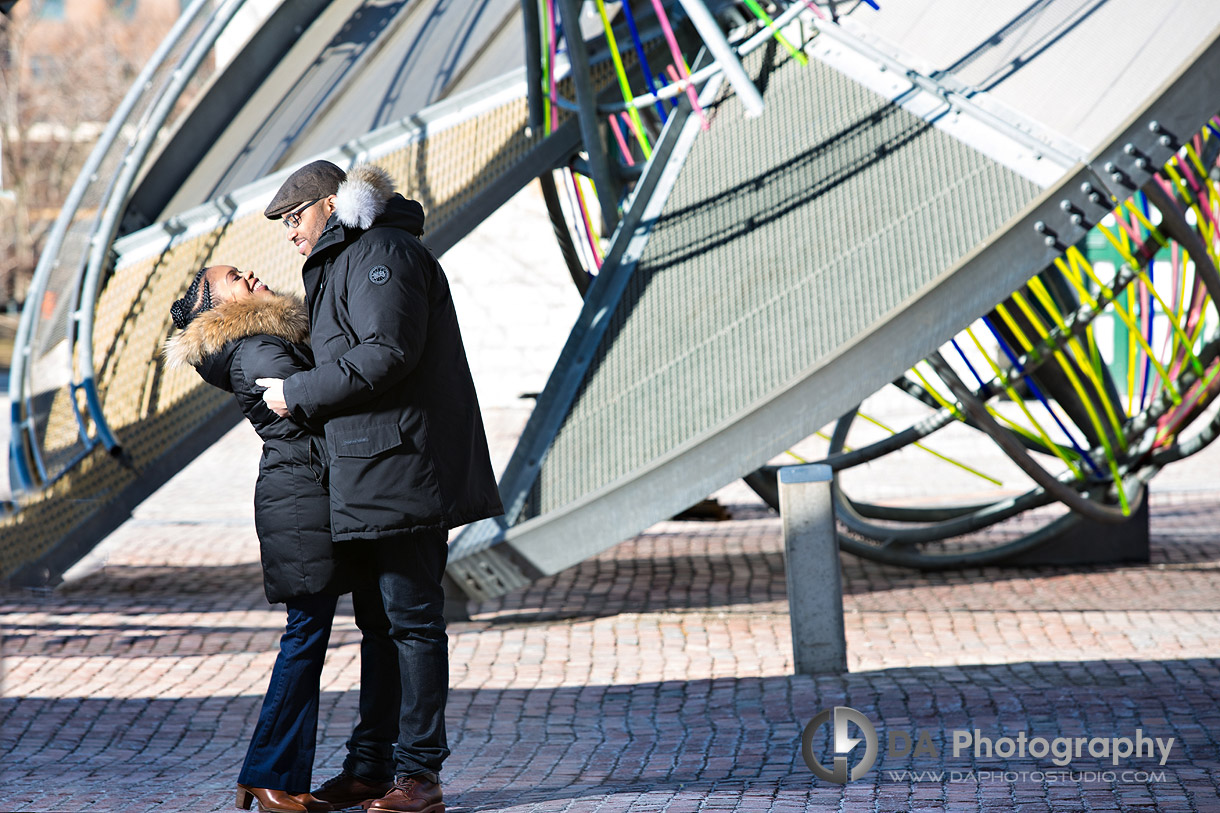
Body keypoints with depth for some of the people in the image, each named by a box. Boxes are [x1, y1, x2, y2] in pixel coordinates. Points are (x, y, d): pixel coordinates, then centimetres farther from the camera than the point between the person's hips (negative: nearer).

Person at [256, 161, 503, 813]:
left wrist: (298, 394, -16)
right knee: (378, 618, 13)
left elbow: (387, 354, -22)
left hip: (402, 469, -11)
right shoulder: (345, 261, 23)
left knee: (411, 617, -7)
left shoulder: (382, 254, -11)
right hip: (371, 475, 11)